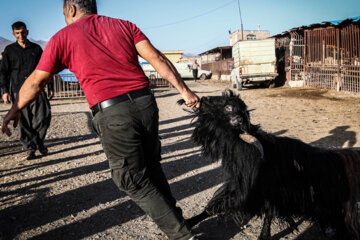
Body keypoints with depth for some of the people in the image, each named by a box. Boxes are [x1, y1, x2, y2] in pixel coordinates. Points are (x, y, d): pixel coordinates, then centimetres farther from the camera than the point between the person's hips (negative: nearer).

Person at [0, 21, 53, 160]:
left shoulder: (36, 48, 15)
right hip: (18, 90, 0)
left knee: (44, 116, -10)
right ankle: (30, 148, 8)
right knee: (24, 122, -2)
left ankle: (39, 141, 14)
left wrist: (50, 87, 13)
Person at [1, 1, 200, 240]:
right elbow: (156, 58, 4)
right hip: (145, 103, 5)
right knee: (152, 168, 22)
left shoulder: (63, 37, 9)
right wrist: (184, 90, 3)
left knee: (137, 183, 9)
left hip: (112, 114, -4)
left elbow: (35, 82, 16)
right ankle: (174, 218, 31)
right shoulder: (124, 25, 16)